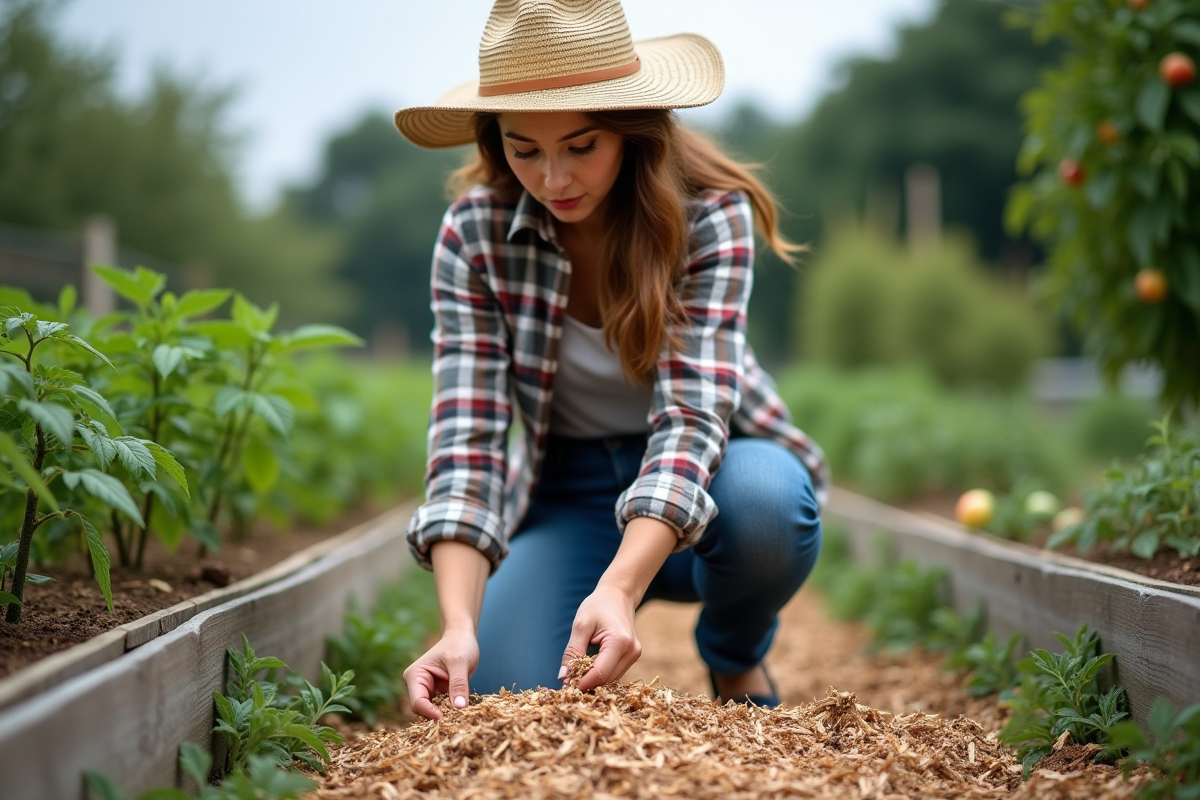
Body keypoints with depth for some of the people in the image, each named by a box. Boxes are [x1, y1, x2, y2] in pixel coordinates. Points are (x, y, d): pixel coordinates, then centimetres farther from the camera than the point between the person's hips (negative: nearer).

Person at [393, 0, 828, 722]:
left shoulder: (708, 212, -21)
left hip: (703, 473, -1)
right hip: (568, 493, 1)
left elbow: (692, 413, -31)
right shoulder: (474, 235, -16)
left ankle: (737, 657, -1)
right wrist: (459, 626, -38)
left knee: (765, 500, -37)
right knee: (505, 694, -23)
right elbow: (467, 441, -22)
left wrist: (618, 589, -47)